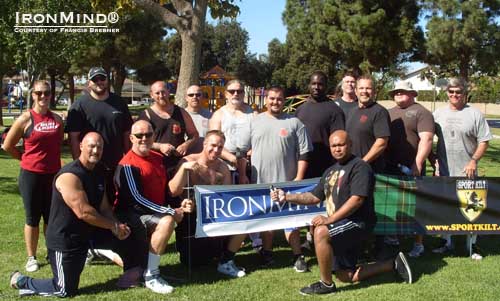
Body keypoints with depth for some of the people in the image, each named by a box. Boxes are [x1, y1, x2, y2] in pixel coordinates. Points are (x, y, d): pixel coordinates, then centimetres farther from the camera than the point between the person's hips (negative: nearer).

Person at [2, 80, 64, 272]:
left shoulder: (57, 119, 5)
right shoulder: (25, 119, -7)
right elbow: (8, 146, 0)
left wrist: (51, 158, 8)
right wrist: (26, 158, 5)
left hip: (53, 174, 3)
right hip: (31, 175, -3)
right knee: (33, 218, 6)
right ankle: (31, 258, 17)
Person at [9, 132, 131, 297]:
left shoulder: (99, 173, 4)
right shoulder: (69, 175, -24)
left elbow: (104, 207, 4)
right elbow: (83, 212, -28)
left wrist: (117, 226, -14)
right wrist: (114, 226, -20)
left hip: (84, 237, 8)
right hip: (63, 241, -8)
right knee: (66, 290, 1)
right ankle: (21, 281, 18)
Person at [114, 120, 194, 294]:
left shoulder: (158, 158, 10)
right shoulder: (128, 165, -14)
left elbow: (168, 190, 17)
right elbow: (137, 199, -20)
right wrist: (173, 212, -21)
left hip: (154, 213, 9)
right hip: (131, 215, -9)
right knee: (167, 221, -29)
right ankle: (151, 276, -18)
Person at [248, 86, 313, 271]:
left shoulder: (294, 123, 1)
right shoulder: (255, 122, 8)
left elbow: (303, 154, -1)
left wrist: (299, 178, -9)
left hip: (286, 181, -3)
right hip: (260, 182, 3)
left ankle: (298, 256, 7)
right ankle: (267, 253, 27)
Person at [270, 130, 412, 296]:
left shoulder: (359, 167, -13)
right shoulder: (331, 171, 15)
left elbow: (356, 200, -24)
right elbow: (314, 197, 14)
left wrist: (329, 219, -27)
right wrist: (286, 197, 1)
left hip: (357, 223, -10)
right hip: (342, 226, 10)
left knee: (320, 232, -33)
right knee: (346, 276, 14)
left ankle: (326, 284, -17)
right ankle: (393, 265, 25)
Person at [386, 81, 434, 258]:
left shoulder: (421, 113, -4)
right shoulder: (389, 113, 16)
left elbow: (426, 139, -14)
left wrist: (418, 163, -22)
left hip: (411, 169, -6)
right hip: (389, 169, 6)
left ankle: (418, 244, 10)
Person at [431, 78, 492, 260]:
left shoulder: (474, 114, -3)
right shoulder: (438, 114, 5)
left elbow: (484, 141, -2)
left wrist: (474, 160, -13)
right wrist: (433, 161, 0)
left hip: (466, 172, -2)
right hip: (443, 171, 3)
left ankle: (472, 245, 19)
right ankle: (447, 243, 28)